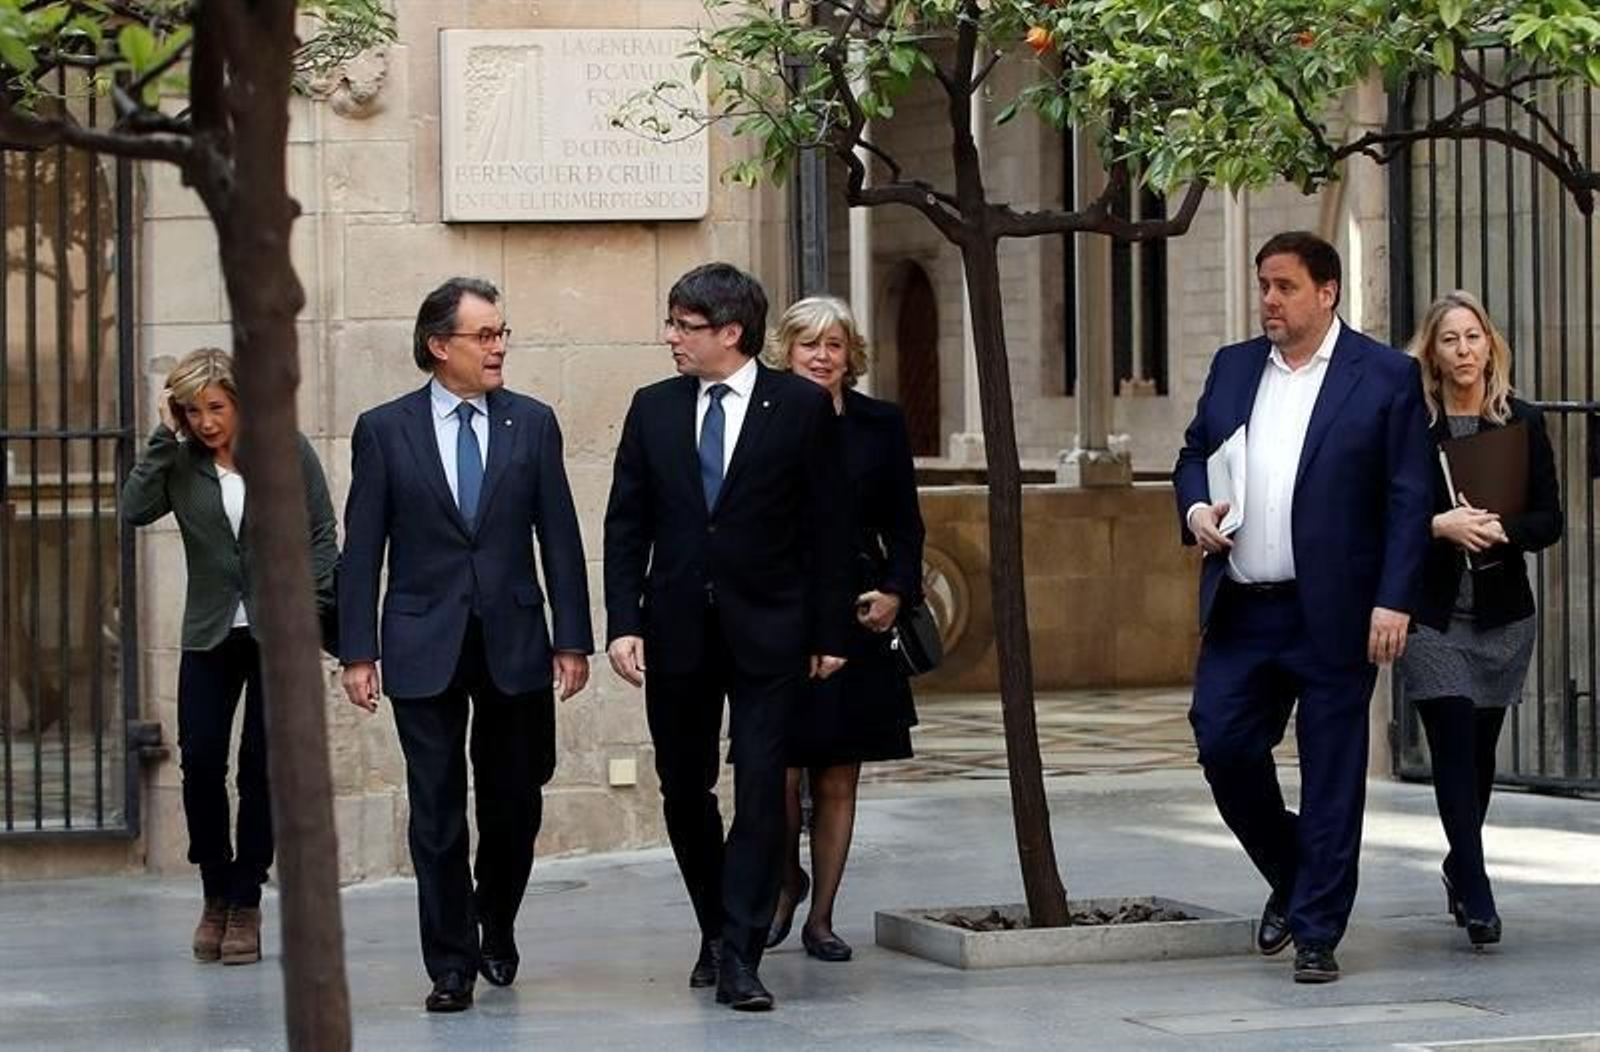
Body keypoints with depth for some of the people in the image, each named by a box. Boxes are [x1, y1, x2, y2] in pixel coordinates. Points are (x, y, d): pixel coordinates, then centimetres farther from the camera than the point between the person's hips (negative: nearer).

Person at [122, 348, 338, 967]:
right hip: (210, 636, 2)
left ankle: (245, 903, 10)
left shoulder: (288, 451, 0)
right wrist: (164, 436, -11)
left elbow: (322, 534, 1)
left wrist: (311, 608, -9)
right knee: (200, 762, -6)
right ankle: (216, 894, 13)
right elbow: (135, 510, -12)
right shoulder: (181, 463, 4)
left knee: (262, 768, -1)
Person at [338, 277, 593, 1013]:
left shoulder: (532, 423, 4)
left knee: (515, 803, 9)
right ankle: (451, 964, 9)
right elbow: (362, 551, 0)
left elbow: (558, 536, 4)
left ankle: (495, 929, 32)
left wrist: (572, 638, 0)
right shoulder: (384, 430, 0)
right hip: (424, 648, -2)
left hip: (515, 644, 2)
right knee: (437, 813, 1)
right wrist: (357, 651, -5)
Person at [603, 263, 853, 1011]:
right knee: (684, 791, 9)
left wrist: (829, 631, -3)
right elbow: (626, 524, 6)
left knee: (761, 789, -8)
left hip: (766, 631, -3)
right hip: (677, 630, 3)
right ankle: (717, 930, 27)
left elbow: (828, 524, -1)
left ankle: (740, 957, -6)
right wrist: (623, 622, -3)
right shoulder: (653, 408, 6)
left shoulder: (801, 407, -3)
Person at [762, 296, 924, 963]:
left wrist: (896, 592, -5)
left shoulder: (881, 426, 8)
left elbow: (904, 526, 10)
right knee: (779, 776, -7)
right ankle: (787, 880, 22)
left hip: (855, 620, 2)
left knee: (838, 782, 5)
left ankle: (821, 918, 16)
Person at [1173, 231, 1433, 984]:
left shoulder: (1385, 377, -3)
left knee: (1332, 777, 0)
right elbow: (1193, 455, 20)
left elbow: (1409, 499, -5)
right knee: (1222, 746, 0)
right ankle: (1291, 877, 25)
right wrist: (1195, 509, -2)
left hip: (1333, 615, -4)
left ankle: (1318, 933, 10)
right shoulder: (1233, 367, 12)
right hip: (1241, 611, 4)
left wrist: (1394, 602, -13)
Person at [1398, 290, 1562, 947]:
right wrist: (1438, 526, -18)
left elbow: (1549, 521, 3)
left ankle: (1460, 867, 32)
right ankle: (1476, 895, -11)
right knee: (1454, 749, -10)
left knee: (1480, 749, 10)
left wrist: (1497, 530, -15)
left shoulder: (1522, 423, 4)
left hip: (1502, 614, 2)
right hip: (1432, 616, -2)